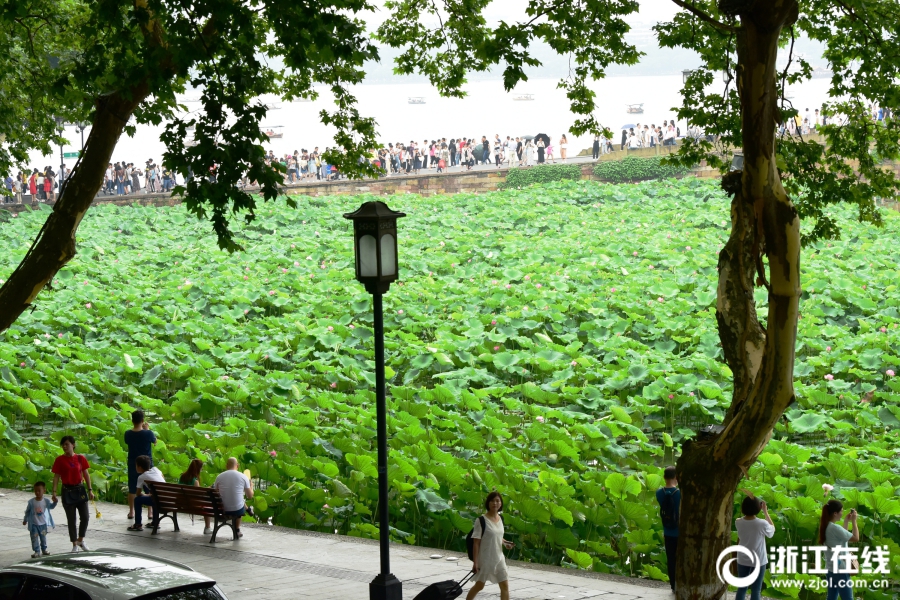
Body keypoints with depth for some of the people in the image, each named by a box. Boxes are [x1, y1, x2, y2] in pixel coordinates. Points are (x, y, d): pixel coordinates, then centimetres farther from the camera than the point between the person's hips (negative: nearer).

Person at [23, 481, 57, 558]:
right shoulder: (31, 501, -11)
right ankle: (37, 551, -1)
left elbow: (51, 507, 13)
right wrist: (25, 520, 7)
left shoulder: (46, 501, -7)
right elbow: (27, 511, 1)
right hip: (33, 524, -2)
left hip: (43, 523, 2)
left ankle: (44, 549, 32)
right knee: (34, 537, -6)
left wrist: (55, 502, -5)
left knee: (43, 537, 16)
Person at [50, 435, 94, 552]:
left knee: (85, 517, 1)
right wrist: (54, 492, -9)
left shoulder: (80, 458, 0)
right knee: (71, 520, 3)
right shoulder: (60, 460, -5)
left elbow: (86, 474, 6)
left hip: (80, 489, 2)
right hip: (67, 491, -2)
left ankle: (81, 540, 22)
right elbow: (56, 476, -3)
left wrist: (90, 490, 5)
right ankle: (75, 545, 13)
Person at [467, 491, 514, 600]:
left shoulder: (500, 519, 5)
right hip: (485, 559, -6)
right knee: (479, 586, 8)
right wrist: (475, 562, -16)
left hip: (499, 558, 6)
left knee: (505, 585, 1)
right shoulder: (481, 521, -14)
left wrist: (505, 543, -1)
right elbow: (476, 543, -13)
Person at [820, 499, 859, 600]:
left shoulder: (826, 527, 6)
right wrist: (854, 521, -8)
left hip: (831, 568, 10)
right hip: (840, 569, -9)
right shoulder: (835, 528, -22)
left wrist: (846, 521, 16)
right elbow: (856, 538, -17)